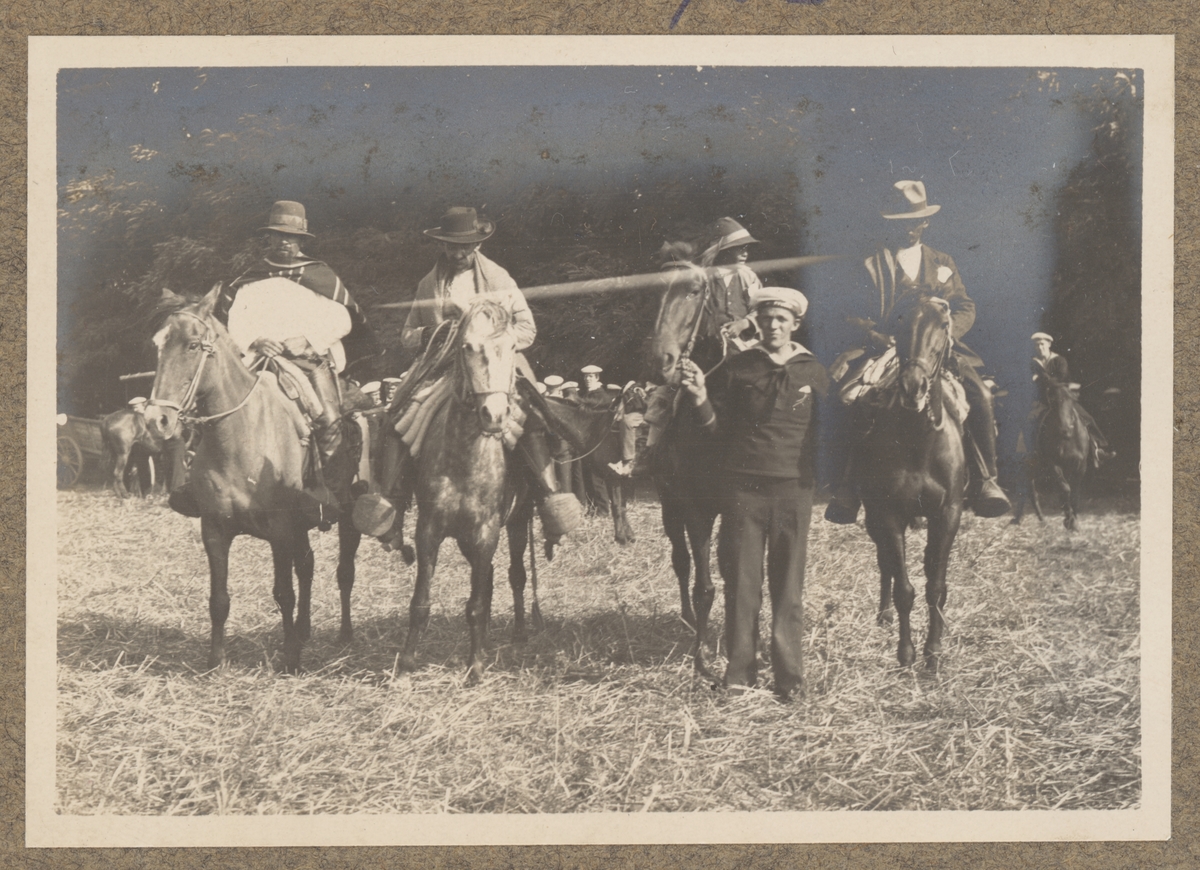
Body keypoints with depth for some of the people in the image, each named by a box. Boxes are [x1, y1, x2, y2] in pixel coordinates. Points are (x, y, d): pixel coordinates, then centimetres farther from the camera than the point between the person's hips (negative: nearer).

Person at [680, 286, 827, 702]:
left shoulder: (814, 373, 9)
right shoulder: (736, 369, 6)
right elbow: (719, 430, 6)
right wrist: (701, 400, -11)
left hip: (793, 488, 0)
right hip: (743, 485, 0)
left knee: (789, 585, 5)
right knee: (741, 582, 2)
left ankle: (789, 675, 12)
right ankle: (740, 671, 11)